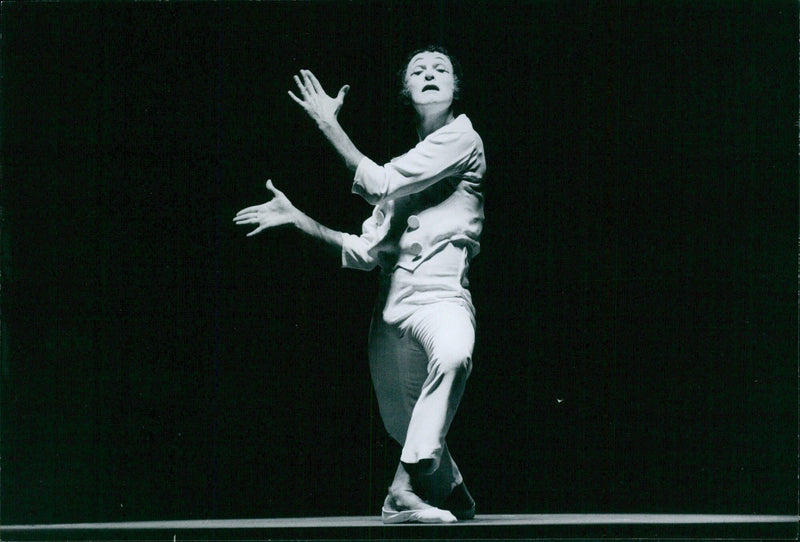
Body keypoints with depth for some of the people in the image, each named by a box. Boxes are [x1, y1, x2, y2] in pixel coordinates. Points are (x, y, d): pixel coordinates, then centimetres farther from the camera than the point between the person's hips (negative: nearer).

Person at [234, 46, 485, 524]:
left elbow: (379, 186, -5)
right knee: (409, 432, 12)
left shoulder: (461, 139, 3)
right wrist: (296, 219, 14)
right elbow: (366, 253, 18)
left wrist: (329, 124, 1)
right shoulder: (401, 169, 24)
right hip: (392, 306, 7)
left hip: (441, 294, -7)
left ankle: (406, 486, -40)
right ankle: (452, 497, 41)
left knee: (453, 356, -40)